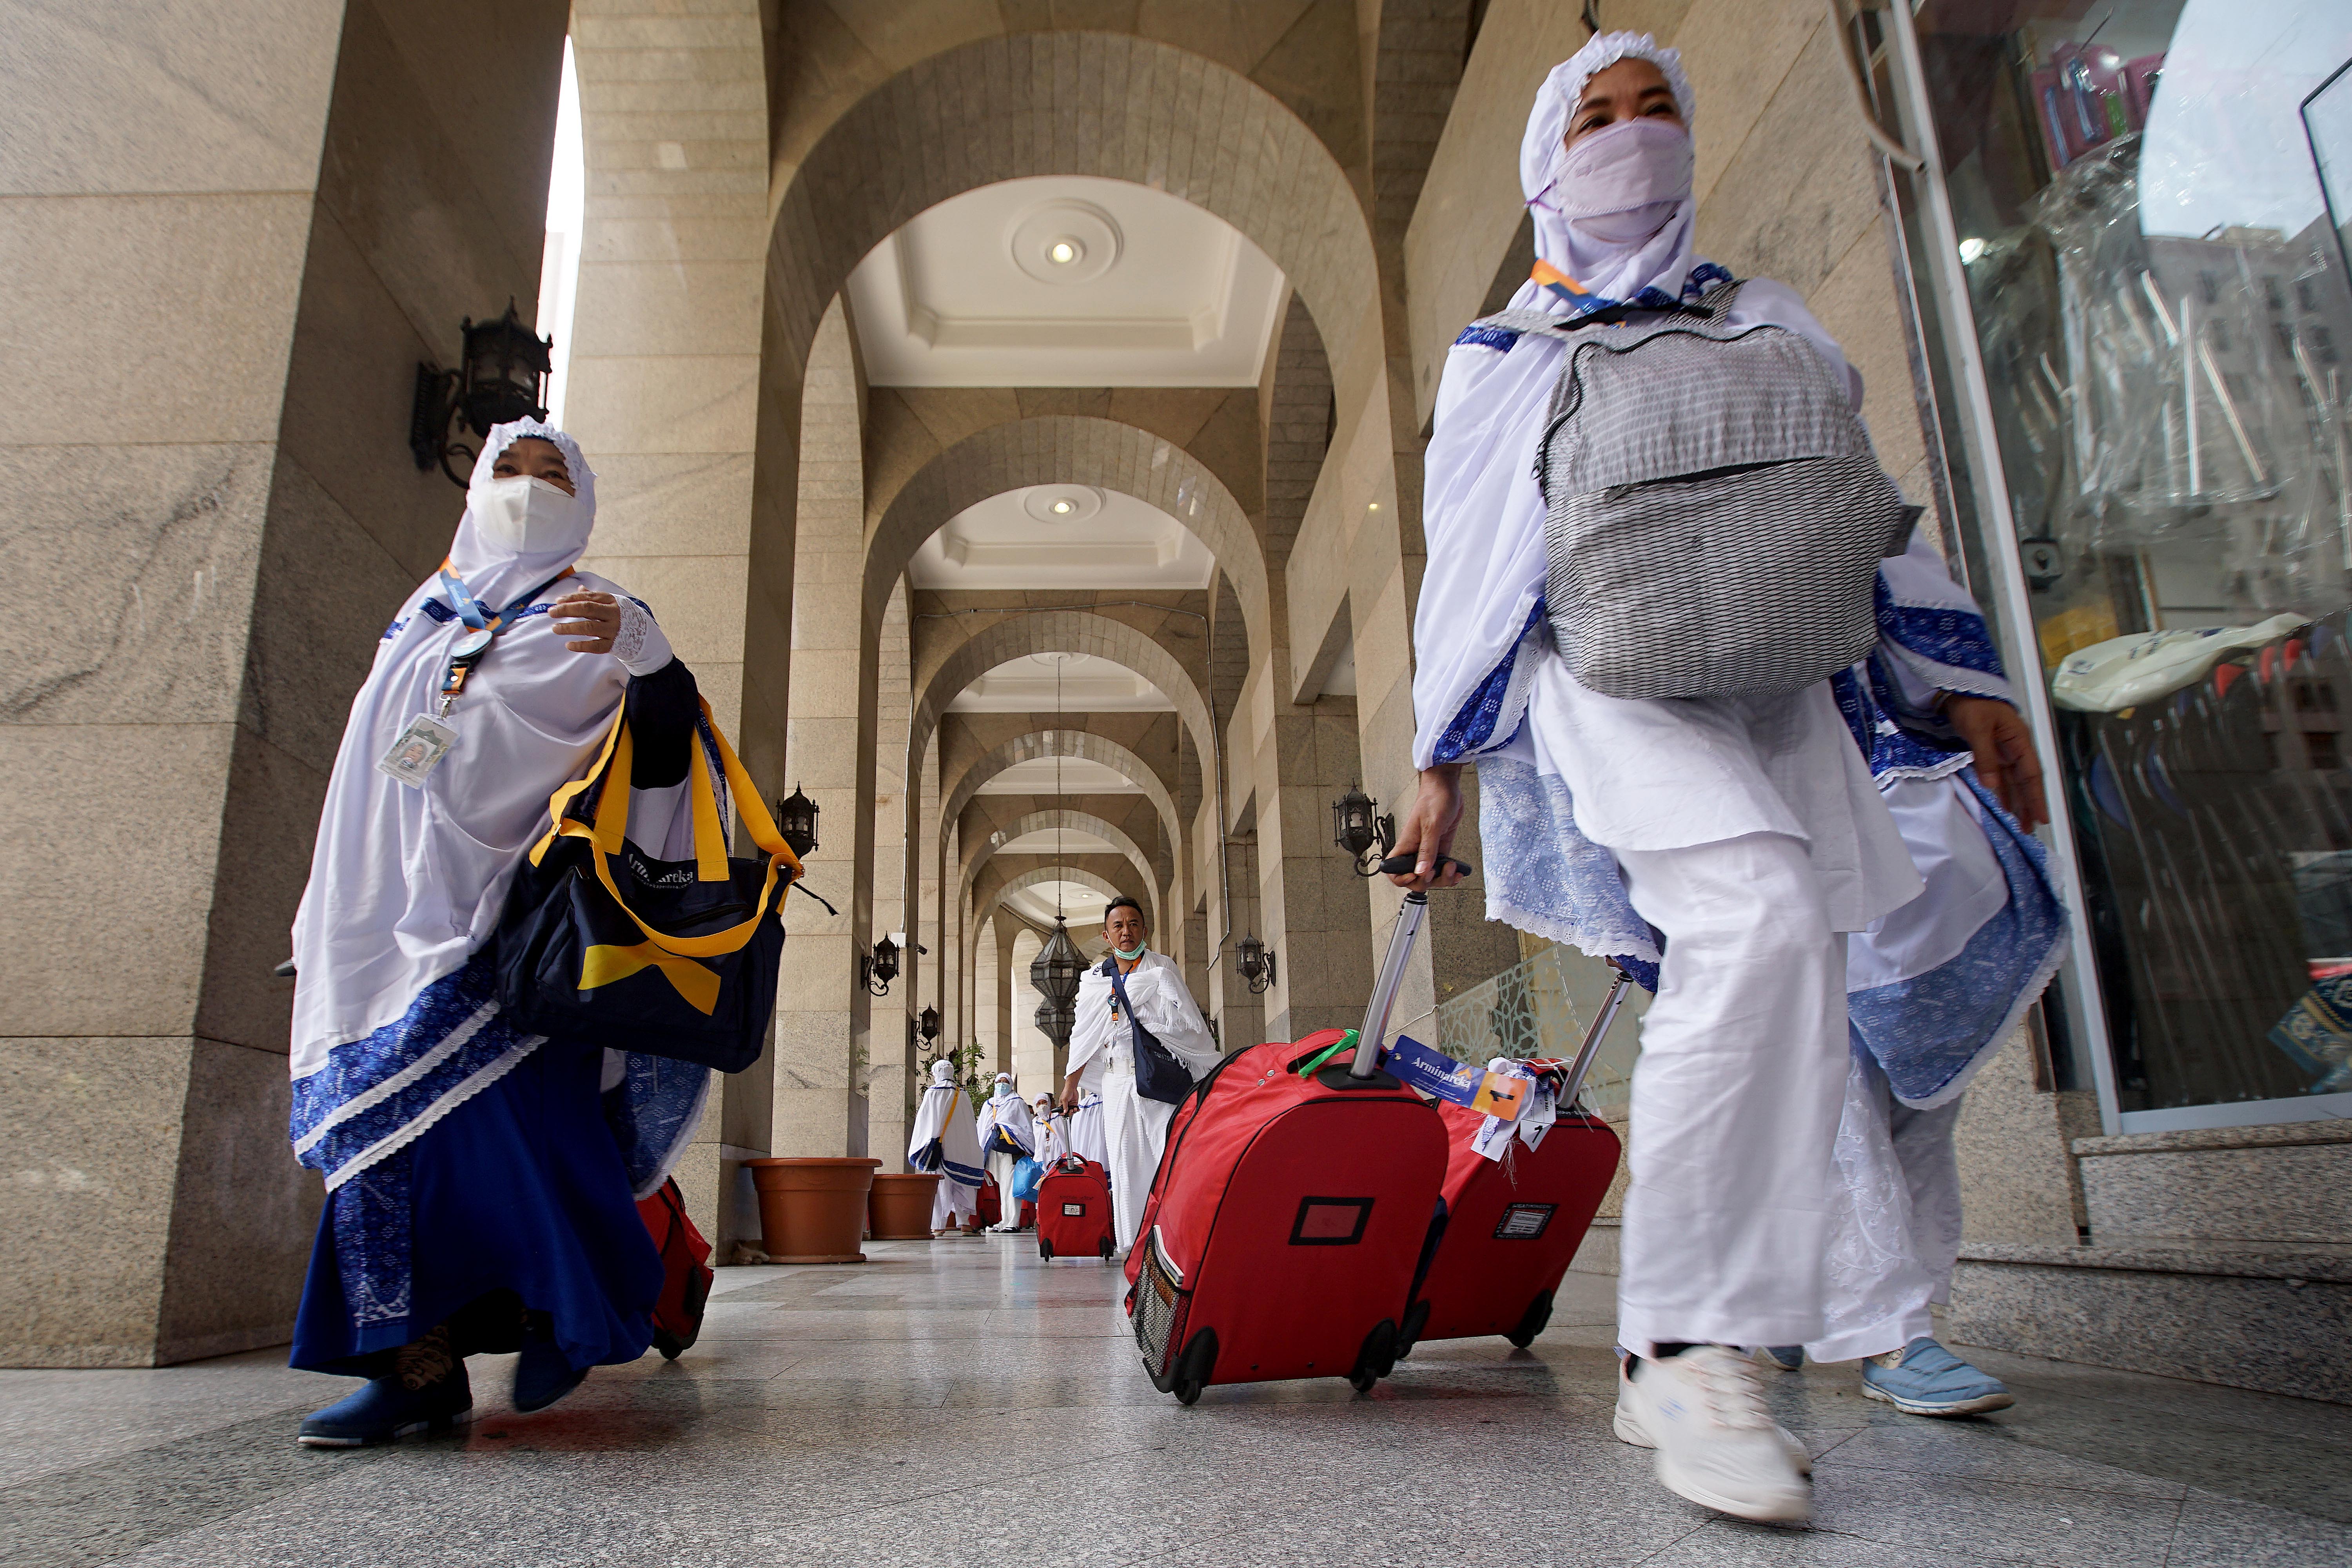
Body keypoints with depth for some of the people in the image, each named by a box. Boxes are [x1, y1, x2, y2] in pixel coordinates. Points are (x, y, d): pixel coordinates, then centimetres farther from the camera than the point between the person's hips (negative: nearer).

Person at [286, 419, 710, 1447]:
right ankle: (417, 1363, 4)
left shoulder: (583, 616, 5)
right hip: (391, 917, 6)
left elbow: (665, 748, -12)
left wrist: (642, 650, -33)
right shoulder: (427, 613, 22)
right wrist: (327, 923, 24)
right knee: (379, 1118, -1)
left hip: (506, 908, -5)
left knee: (509, 1109, -13)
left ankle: (580, 1307, 7)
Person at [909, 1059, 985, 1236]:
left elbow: (924, 1120, -2)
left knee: (939, 1184, -3)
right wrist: (971, 1151, 16)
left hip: (938, 1146, -4)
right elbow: (970, 1123, 10)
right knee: (960, 1185, 9)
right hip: (960, 1146, 4)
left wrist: (920, 1147, 6)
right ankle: (965, 1221, 2)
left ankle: (938, 1226, -6)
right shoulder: (962, 1094, 8)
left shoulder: (932, 1093, -3)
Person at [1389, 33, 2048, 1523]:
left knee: (1793, 993, -6)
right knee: (1759, 926, -30)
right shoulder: (1504, 357, 17)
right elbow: (1464, 563, 11)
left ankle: (1687, 1347, 5)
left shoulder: (1767, 321, 26)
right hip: (1610, 671, -4)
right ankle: (1688, 1341, -24)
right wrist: (1442, 761, 4)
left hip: (1777, 687, 5)